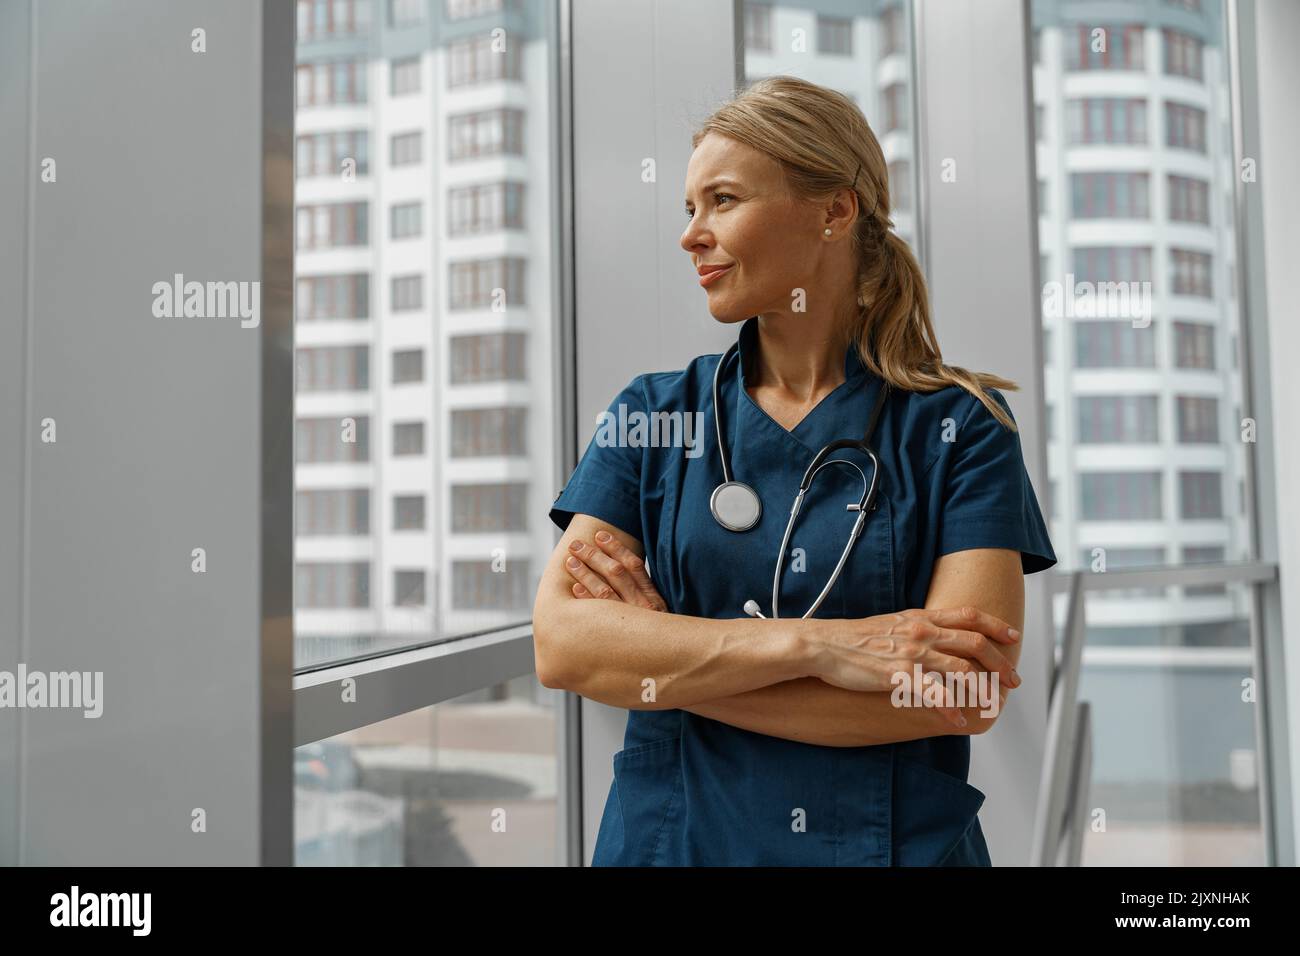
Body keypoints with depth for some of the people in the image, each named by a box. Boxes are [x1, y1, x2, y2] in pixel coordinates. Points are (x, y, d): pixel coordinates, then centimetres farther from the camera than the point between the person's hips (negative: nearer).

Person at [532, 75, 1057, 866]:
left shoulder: (959, 427, -7)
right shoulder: (652, 413, -1)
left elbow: (964, 688, -18)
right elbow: (560, 644, -12)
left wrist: (666, 665, -17)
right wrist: (813, 644, -23)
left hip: (900, 841, -1)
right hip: (671, 836, 2)